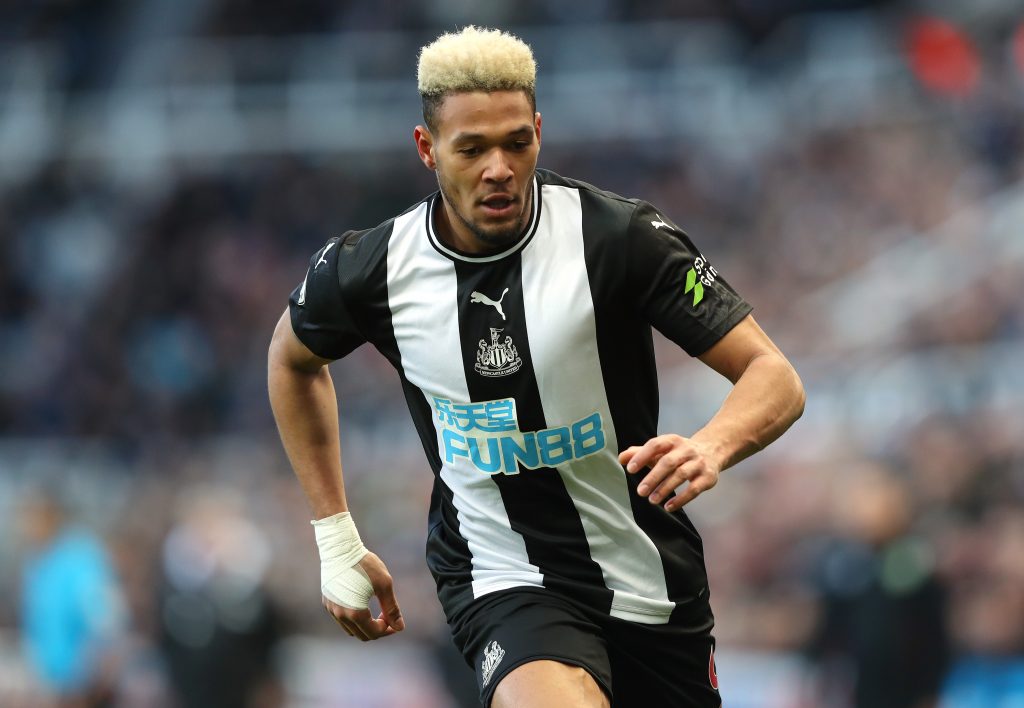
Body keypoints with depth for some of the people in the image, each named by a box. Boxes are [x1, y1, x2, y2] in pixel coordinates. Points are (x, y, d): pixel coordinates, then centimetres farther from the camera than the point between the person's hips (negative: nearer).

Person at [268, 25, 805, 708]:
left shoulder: (620, 236, -14)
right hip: (503, 585, -1)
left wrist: (711, 447, -36)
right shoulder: (370, 269, -6)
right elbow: (293, 359, 17)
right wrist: (336, 537, 14)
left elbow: (776, 378, -14)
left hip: (653, 587, 2)